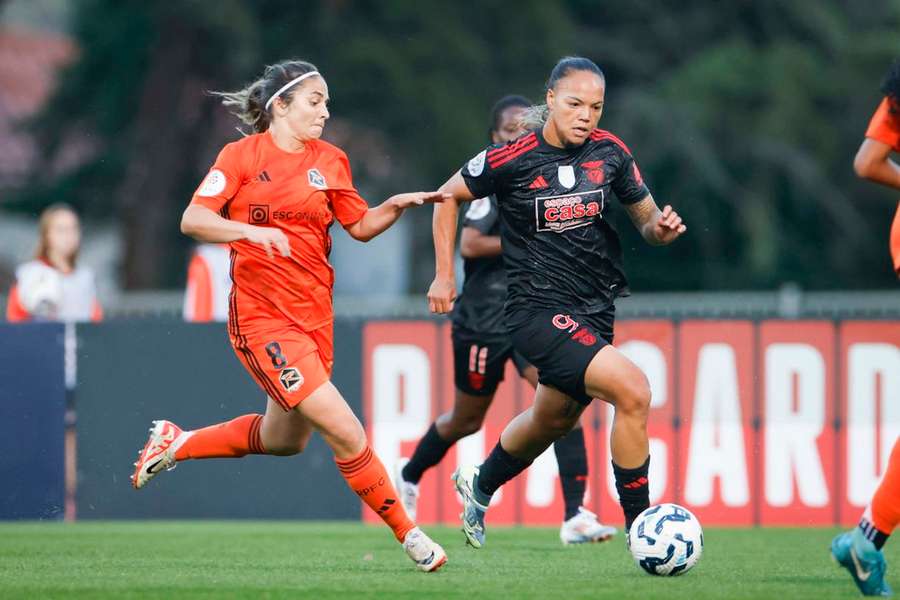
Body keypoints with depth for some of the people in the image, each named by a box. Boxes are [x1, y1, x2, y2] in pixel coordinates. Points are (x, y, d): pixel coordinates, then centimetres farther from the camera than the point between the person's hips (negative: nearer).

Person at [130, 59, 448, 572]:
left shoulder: (330, 161, 10)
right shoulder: (242, 156, -5)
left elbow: (360, 225, 15)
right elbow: (193, 220, -11)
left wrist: (396, 206, -4)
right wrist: (250, 231, -26)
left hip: (314, 314, 7)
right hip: (261, 315, -7)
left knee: (286, 440, 20)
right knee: (345, 431, -15)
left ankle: (176, 443, 39)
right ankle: (408, 534, -3)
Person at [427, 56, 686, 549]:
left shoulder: (610, 152, -1)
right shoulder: (512, 160, -13)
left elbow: (645, 218, 11)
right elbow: (449, 196, 3)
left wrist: (661, 227, -12)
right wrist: (444, 275, 2)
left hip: (595, 312, 7)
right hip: (539, 310, -7)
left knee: (553, 420, 25)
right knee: (633, 390, -24)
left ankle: (479, 485, 54)